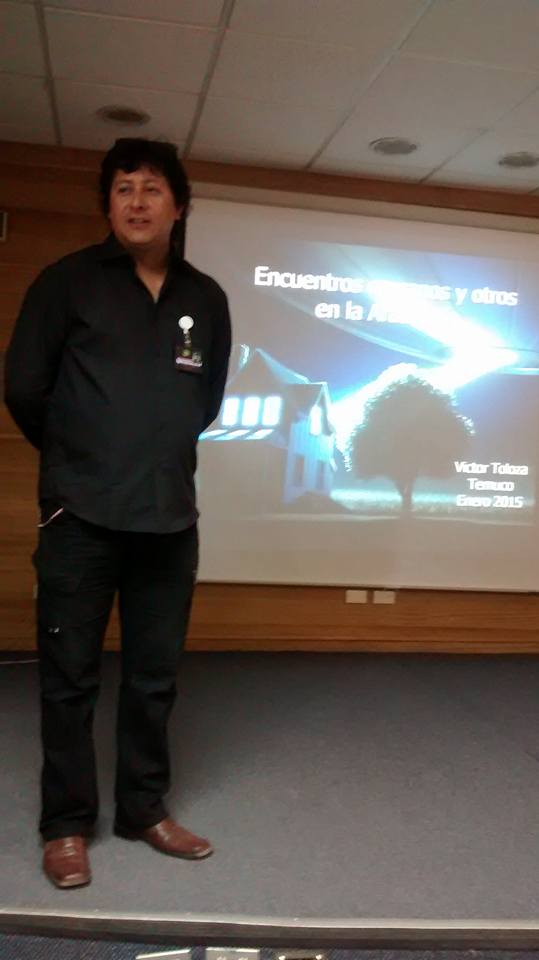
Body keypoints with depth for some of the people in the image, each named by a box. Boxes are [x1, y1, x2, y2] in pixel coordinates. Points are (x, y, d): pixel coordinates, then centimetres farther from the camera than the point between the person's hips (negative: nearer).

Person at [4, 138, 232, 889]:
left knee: (155, 676, 12)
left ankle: (144, 810, 29)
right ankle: (66, 824, 22)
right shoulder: (67, 282, -2)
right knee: (70, 676, 5)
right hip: (81, 516, -3)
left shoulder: (207, 299, 8)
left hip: (170, 518, 3)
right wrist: (74, 459, 10)